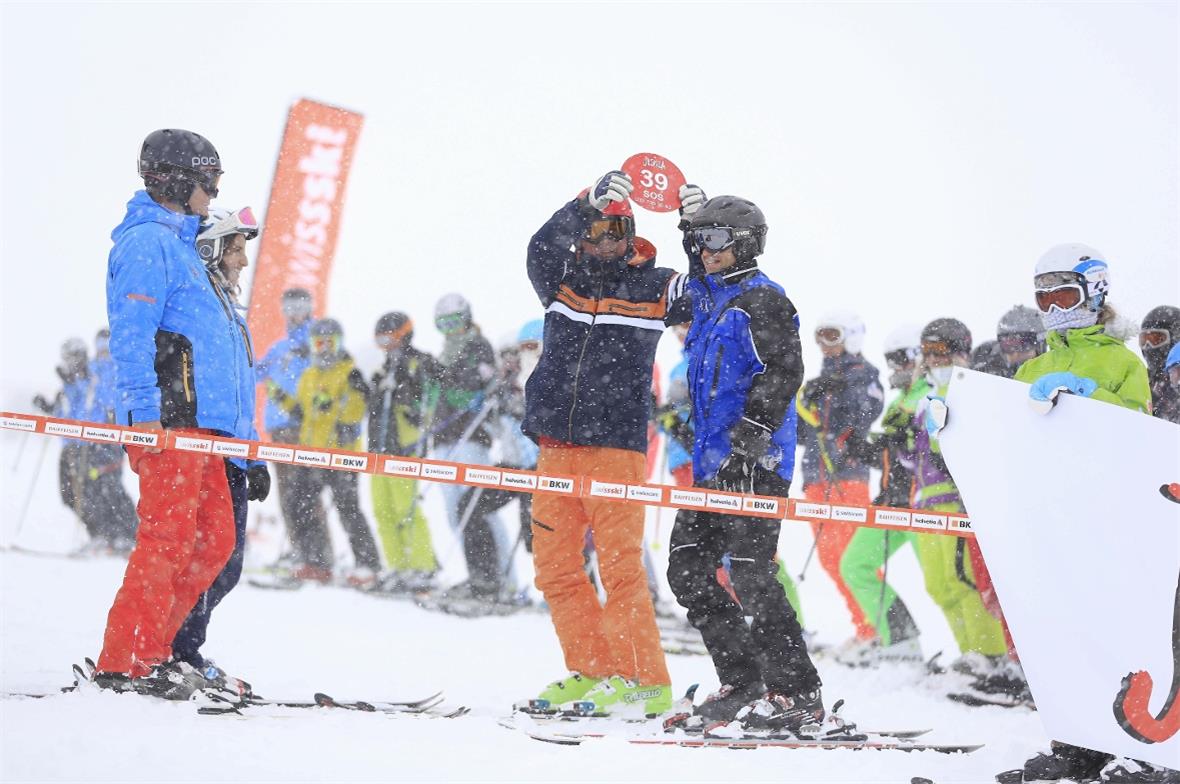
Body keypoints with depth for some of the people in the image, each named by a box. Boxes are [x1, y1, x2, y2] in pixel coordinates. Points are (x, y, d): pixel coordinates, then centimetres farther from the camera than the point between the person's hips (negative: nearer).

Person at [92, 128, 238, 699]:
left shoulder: (178, 242, 24)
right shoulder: (148, 241, -7)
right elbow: (131, 333, -15)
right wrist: (143, 410, -23)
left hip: (197, 422, 10)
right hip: (168, 418, -10)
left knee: (214, 539, 9)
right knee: (168, 539, -11)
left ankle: (149, 650, 14)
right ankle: (123, 663, -6)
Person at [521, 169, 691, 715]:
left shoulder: (652, 289, 4)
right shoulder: (561, 282, 8)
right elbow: (542, 249, -12)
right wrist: (589, 203, -25)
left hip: (617, 448, -4)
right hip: (556, 446, 4)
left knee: (619, 564, -10)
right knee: (554, 567, 6)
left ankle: (646, 681, -5)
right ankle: (593, 671, 16)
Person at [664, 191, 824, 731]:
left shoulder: (761, 300, -8)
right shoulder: (708, 300, 18)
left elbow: (784, 372, -17)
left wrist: (748, 439, -21)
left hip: (755, 463, -9)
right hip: (713, 463, 9)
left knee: (750, 575, -11)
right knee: (687, 570, 8)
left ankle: (797, 694, -5)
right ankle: (743, 682, 14)